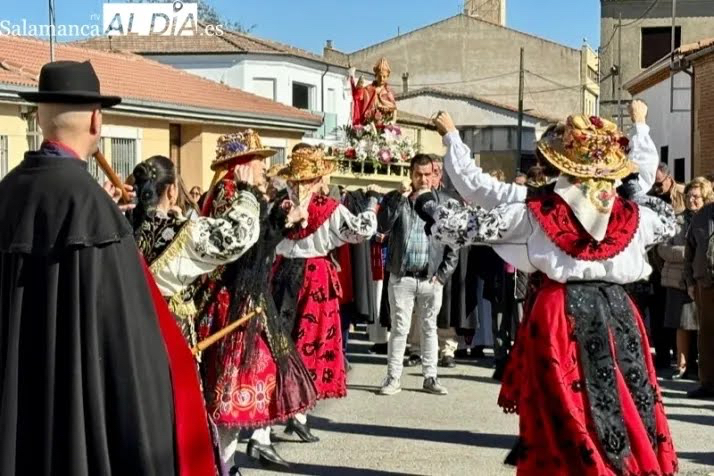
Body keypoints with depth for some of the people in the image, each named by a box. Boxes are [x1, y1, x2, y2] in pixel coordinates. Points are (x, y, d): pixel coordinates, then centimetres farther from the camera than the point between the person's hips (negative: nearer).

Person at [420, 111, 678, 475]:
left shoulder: (537, 213, -6)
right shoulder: (632, 215, 1)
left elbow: (471, 225, -2)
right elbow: (668, 221, 24)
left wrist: (428, 206, 14)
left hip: (560, 316, -2)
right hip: (618, 315, 2)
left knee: (566, 414, 5)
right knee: (625, 409, 11)